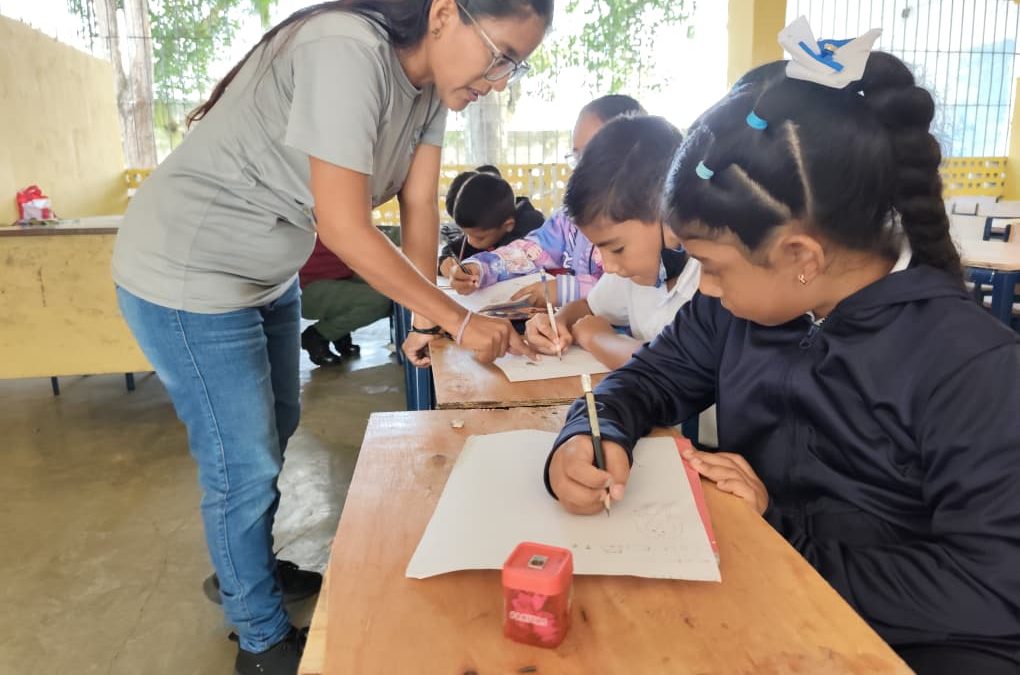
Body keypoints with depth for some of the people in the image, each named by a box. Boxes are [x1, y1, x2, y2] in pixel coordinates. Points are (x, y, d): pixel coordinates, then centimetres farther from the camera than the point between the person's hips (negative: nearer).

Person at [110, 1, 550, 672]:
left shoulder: (429, 73, -2)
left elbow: (420, 205, -4)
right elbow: (345, 229, -32)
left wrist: (426, 322, -10)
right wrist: (460, 320, -26)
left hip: (267, 273, 9)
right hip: (187, 274, -9)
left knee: (276, 429, 21)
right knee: (246, 464, 0)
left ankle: (246, 567, 45)